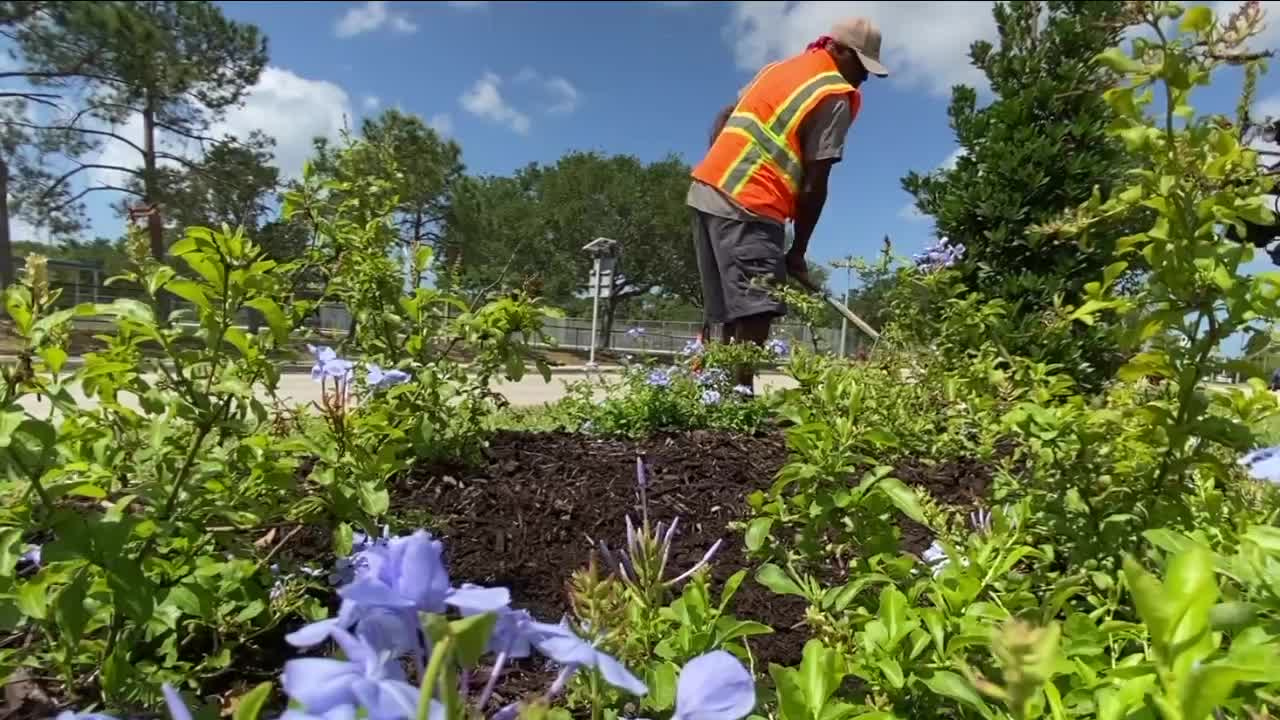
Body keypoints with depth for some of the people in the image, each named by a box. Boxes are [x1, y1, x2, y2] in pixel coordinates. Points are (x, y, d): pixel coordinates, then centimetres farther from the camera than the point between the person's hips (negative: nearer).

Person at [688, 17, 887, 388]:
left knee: (733, 313, 10)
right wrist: (798, 252, 1)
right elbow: (814, 184, -6)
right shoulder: (836, 97, -3)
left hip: (706, 190, 9)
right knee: (754, 314, -12)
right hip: (748, 206, -9)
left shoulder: (779, 67, 22)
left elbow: (724, 118, 23)